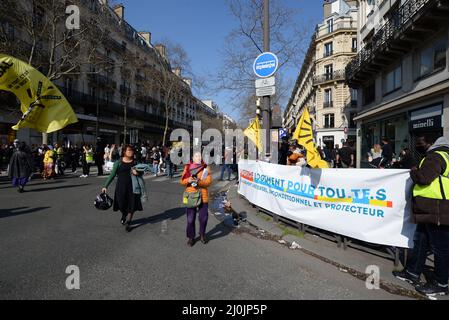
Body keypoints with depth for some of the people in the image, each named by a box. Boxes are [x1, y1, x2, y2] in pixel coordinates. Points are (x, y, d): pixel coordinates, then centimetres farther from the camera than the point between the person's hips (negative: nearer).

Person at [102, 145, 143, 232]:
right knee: (122, 204, 6)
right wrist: (105, 186, -5)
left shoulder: (135, 162, 4)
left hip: (132, 186, 1)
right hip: (121, 186, -1)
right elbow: (112, 175, 1)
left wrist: (137, 173, -13)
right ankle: (124, 216, 40)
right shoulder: (118, 162, 0)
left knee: (132, 204, 1)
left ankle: (128, 222, 17)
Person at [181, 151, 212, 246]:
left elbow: (208, 181, -8)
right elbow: (182, 181, 1)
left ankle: (202, 235, 30)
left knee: (204, 217, 6)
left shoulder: (206, 168, 1)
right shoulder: (188, 167, 3)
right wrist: (188, 180, -21)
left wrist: (199, 181, -24)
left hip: (203, 196, 0)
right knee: (190, 219, 2)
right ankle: (191, 237, 20)